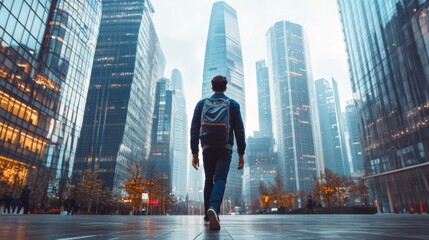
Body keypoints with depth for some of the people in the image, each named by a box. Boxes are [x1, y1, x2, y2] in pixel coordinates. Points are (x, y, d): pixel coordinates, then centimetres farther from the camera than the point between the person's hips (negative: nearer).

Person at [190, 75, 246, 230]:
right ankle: (213, 209, -34)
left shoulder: (201, 104, 9)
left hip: (207, 148, 2)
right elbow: (239, 131, 2)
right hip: (225, 148, -2)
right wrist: (241, 154, 5)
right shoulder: (233, 105, 7)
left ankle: (208, 215, 21)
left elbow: (194, 130, 3)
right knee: (220, 180, -8)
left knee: (209, 180, 17)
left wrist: (194, 153, 6)